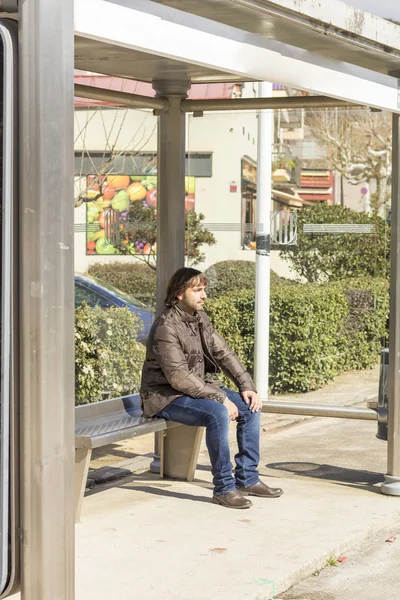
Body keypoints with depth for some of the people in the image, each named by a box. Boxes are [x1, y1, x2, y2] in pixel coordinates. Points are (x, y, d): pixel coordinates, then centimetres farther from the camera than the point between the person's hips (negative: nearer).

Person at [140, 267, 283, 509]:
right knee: (218, 413, -32)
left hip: (200, 387, 9)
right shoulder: (166, 327, -21)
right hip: (167, 397, -9)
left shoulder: (200, 317, 6)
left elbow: (224, 353, 10)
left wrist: (247, 386, -3)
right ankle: (224, 488, -21)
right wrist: (220, 398, -25)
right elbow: (179, 377, -27)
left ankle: (247, 479, 5)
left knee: (250, 406, -2)